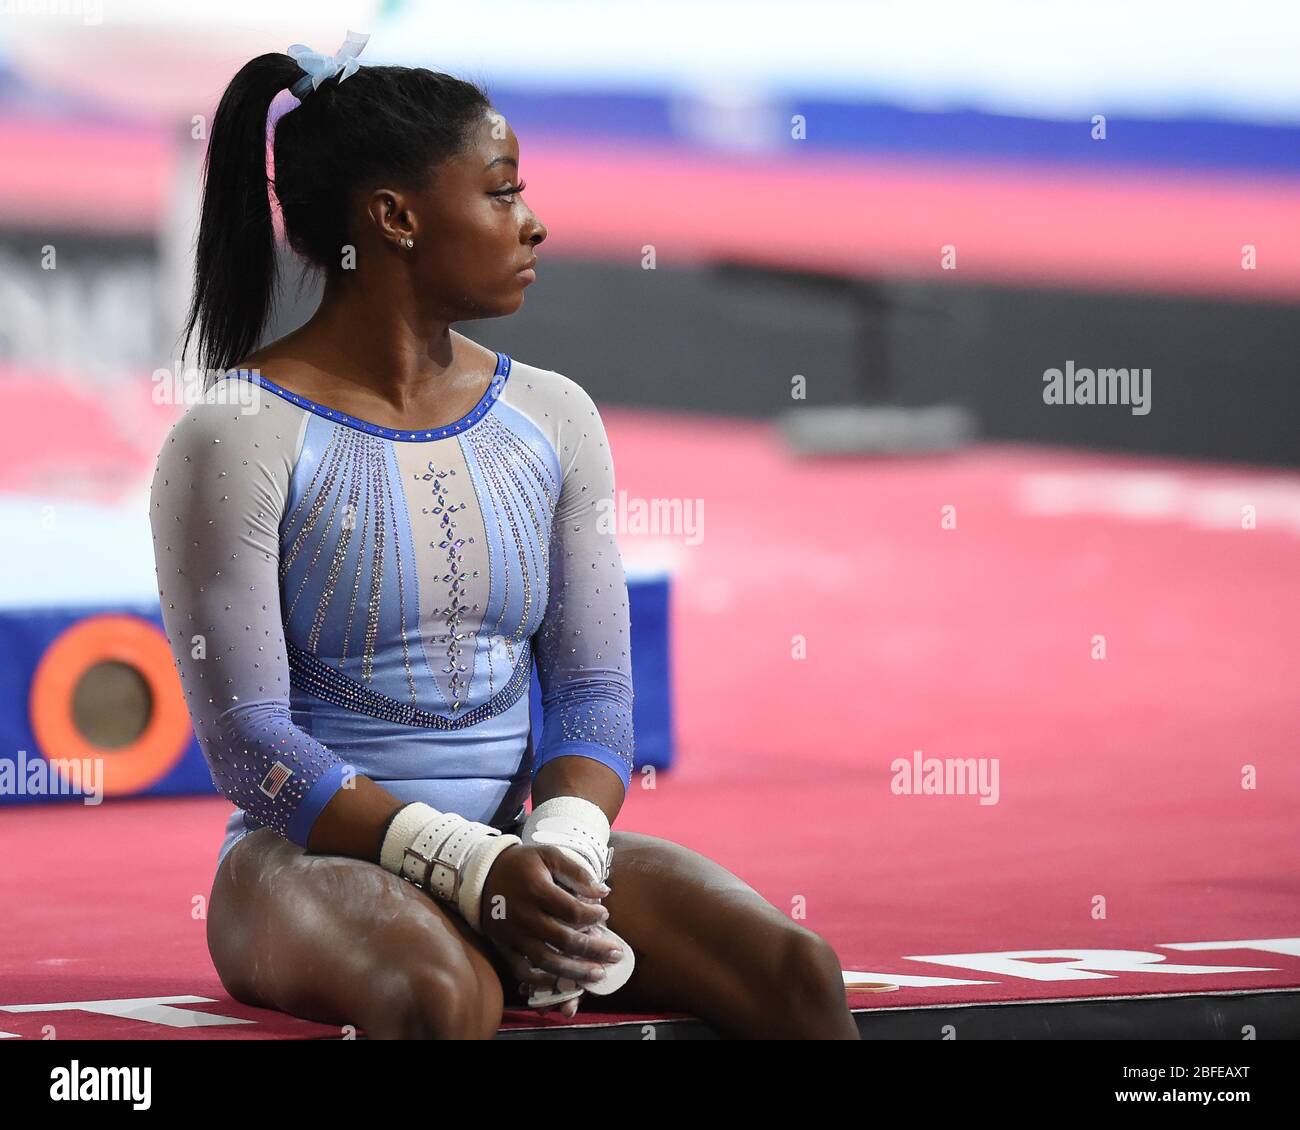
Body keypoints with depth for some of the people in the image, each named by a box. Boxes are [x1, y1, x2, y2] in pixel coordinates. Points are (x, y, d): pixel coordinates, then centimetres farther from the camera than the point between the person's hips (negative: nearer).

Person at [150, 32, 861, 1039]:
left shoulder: (553, 420, 11)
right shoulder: (236, 442, -7)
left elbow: (594, 690, 8)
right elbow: (247, 743, -12)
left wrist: (562, 854, -14)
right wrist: (473, 866, -23)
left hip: (515, 851, 5)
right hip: (317, 859, -5)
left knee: (795, 974, -22)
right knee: (442, 996, -41)